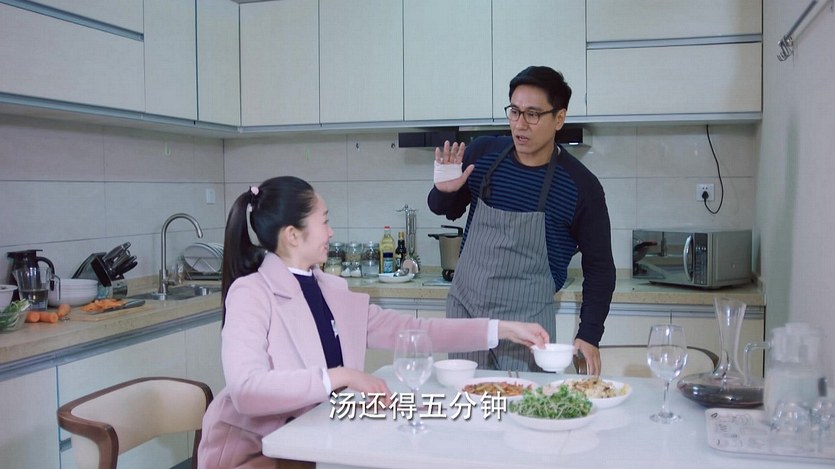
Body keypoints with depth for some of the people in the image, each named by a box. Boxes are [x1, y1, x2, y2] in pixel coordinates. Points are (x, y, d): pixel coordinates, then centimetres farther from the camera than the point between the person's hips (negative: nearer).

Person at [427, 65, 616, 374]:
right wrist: (444, 191, -8)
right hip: (463, 309, 3)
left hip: (528, 323, -3)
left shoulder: (581, 186, -9)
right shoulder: (481, 153, -2)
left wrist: (589, 336, -9)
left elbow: (599, 268, -2)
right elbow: (447, 210, 14)